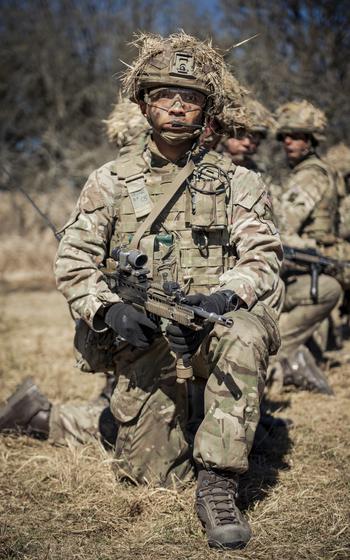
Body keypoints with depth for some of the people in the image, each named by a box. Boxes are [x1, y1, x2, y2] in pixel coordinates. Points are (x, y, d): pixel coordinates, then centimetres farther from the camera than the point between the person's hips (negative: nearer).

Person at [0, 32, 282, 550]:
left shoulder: (236, 183, 5)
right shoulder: (111, 182, 7)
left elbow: (263, 257, -5)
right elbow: (73, 260, 4)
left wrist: (223, 297, -27)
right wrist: (108, 308, -17)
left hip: (213, 327, -1)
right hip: (144, 340, 1)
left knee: (245, 335, -37)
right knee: (154, 473, -3)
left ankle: (218, 483, -27)